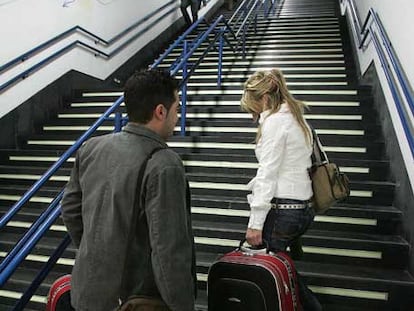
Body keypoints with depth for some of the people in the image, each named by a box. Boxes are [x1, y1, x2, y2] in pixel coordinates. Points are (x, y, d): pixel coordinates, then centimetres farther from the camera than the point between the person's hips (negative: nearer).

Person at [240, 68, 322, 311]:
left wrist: (255, 223, -15)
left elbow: (267, 174, -16)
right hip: (303, 208, 9)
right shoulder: (296, 119, 17)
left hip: (282, 210, -9)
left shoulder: (274, 121, -10)